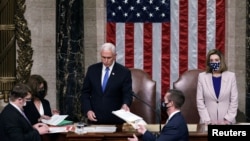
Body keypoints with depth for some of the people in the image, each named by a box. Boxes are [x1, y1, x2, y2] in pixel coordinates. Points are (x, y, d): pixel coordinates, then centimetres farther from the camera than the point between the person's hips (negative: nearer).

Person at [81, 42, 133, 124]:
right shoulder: (92, 70, 5)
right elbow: (85, 92, 8)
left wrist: (125, 105, -27)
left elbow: (127, 94, -6)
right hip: (94, 118, 2)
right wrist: (88, 110, -5)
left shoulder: (124, 72, -4)